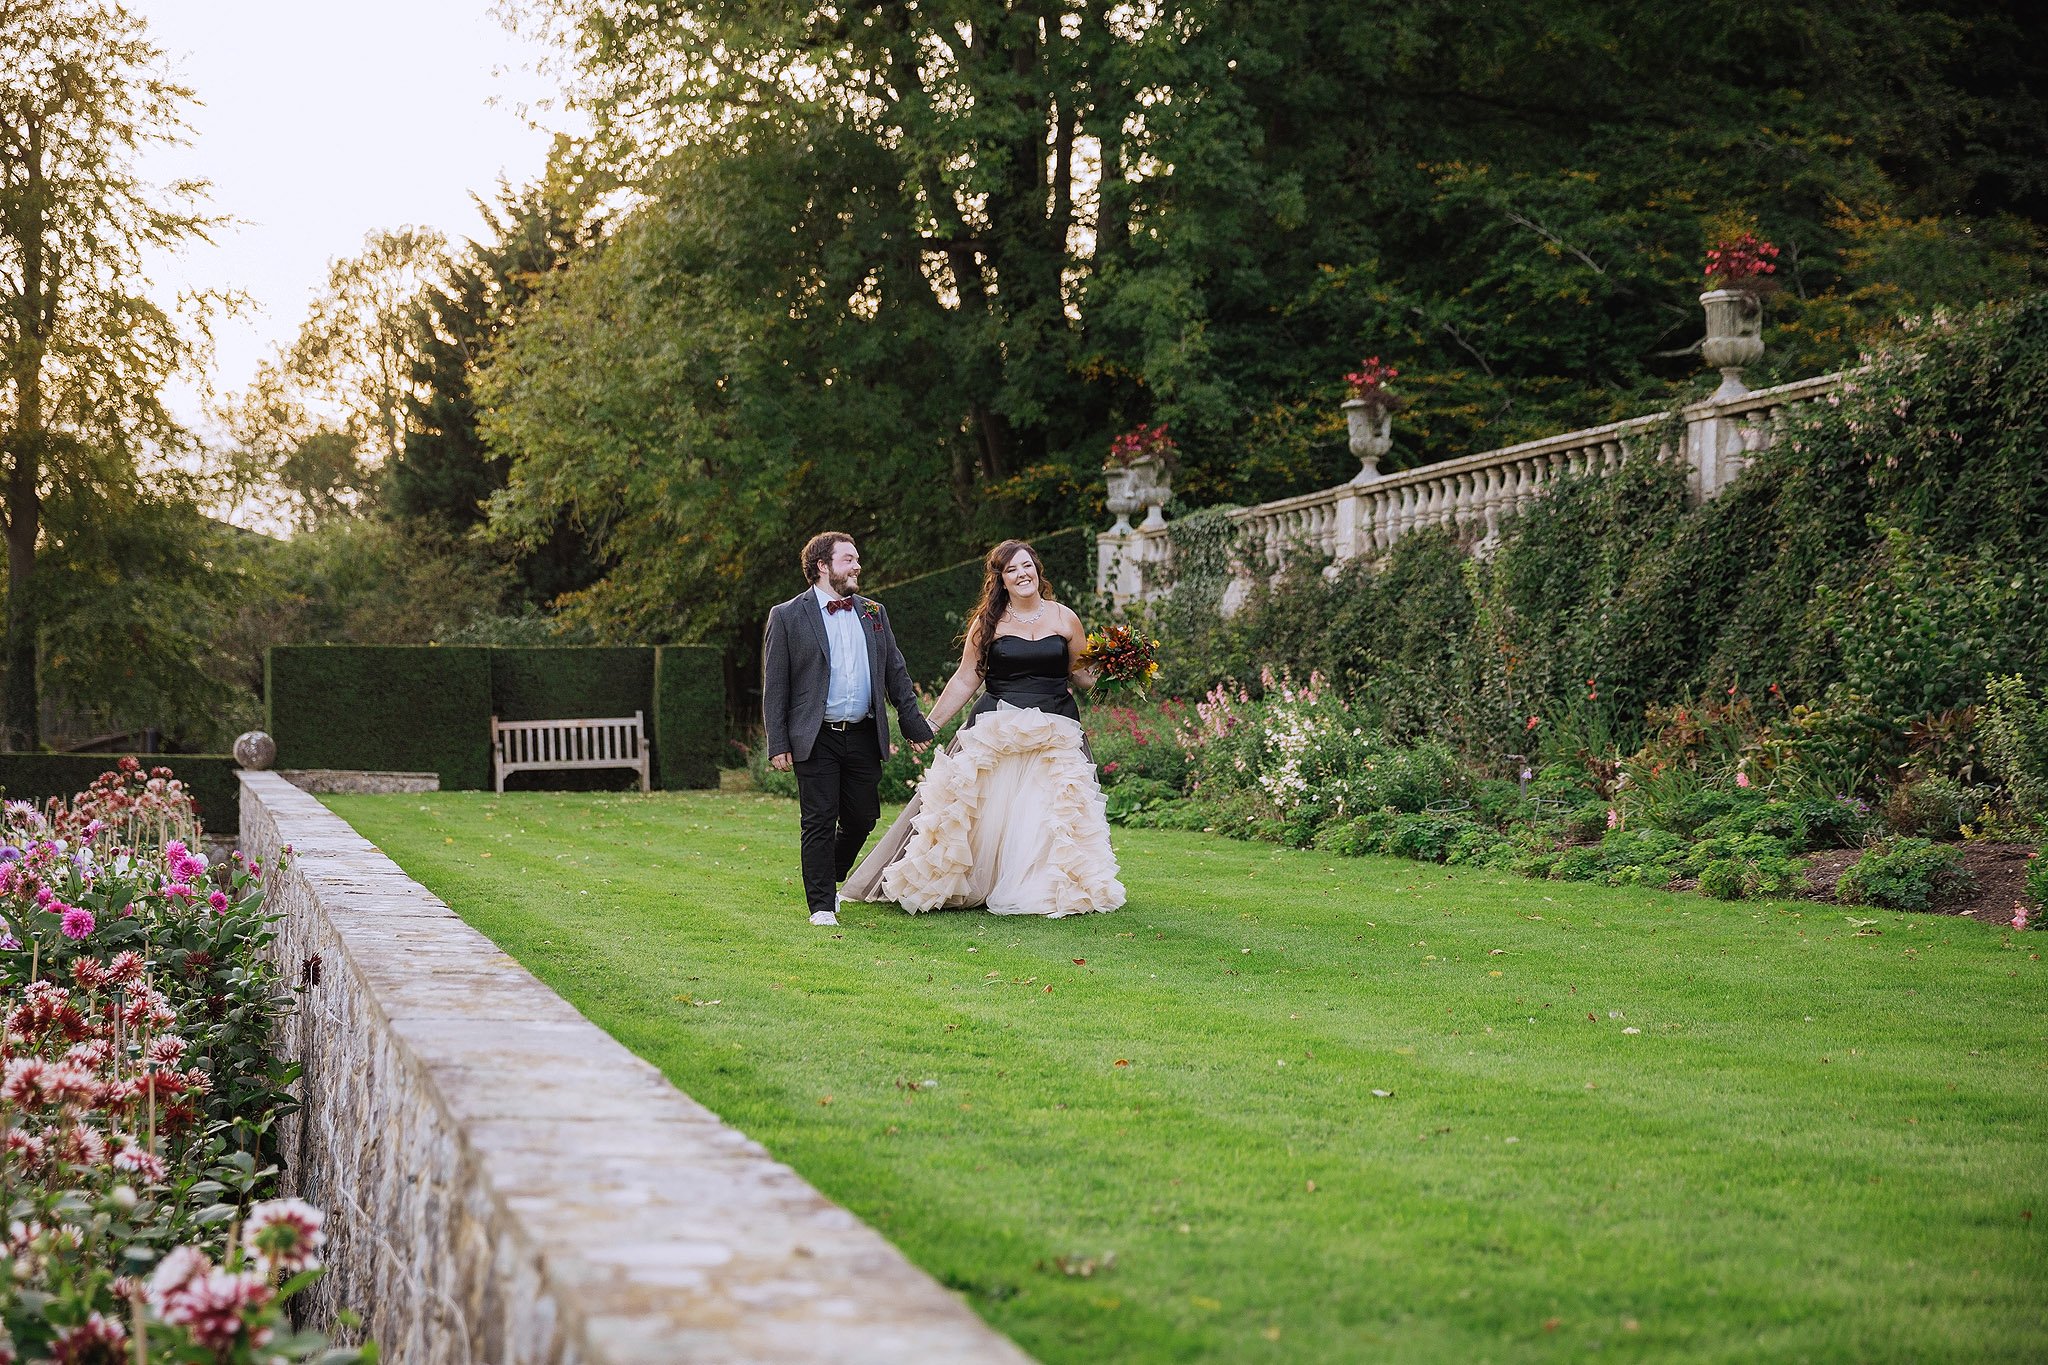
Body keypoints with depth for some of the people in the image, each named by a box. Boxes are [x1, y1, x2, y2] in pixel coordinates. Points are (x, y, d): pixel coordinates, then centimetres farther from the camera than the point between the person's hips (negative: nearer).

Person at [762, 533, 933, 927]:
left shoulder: (873, 612, 13)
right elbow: (775, 685, -2)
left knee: (862, 818, 9)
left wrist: (913, 724, 11)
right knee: (820, 822, -2)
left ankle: (828, 880, 32)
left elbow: (896, 672, 17)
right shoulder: (787, 616, -1)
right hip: (816, 739, -4)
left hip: (864, 737, 5)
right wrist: (777, 743, -7)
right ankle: (821, 905, 7)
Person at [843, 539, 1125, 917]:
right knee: (984, 810, -3)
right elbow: (965, 680, 5)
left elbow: (1084, 676, 13)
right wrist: (931, 723, 2)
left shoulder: (1065, 620, 7)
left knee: (1052, 812, -2)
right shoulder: (988, 622, 4)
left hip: (1055, 735, 1)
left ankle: (1047, 891, 10)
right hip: (996, 730, -1)